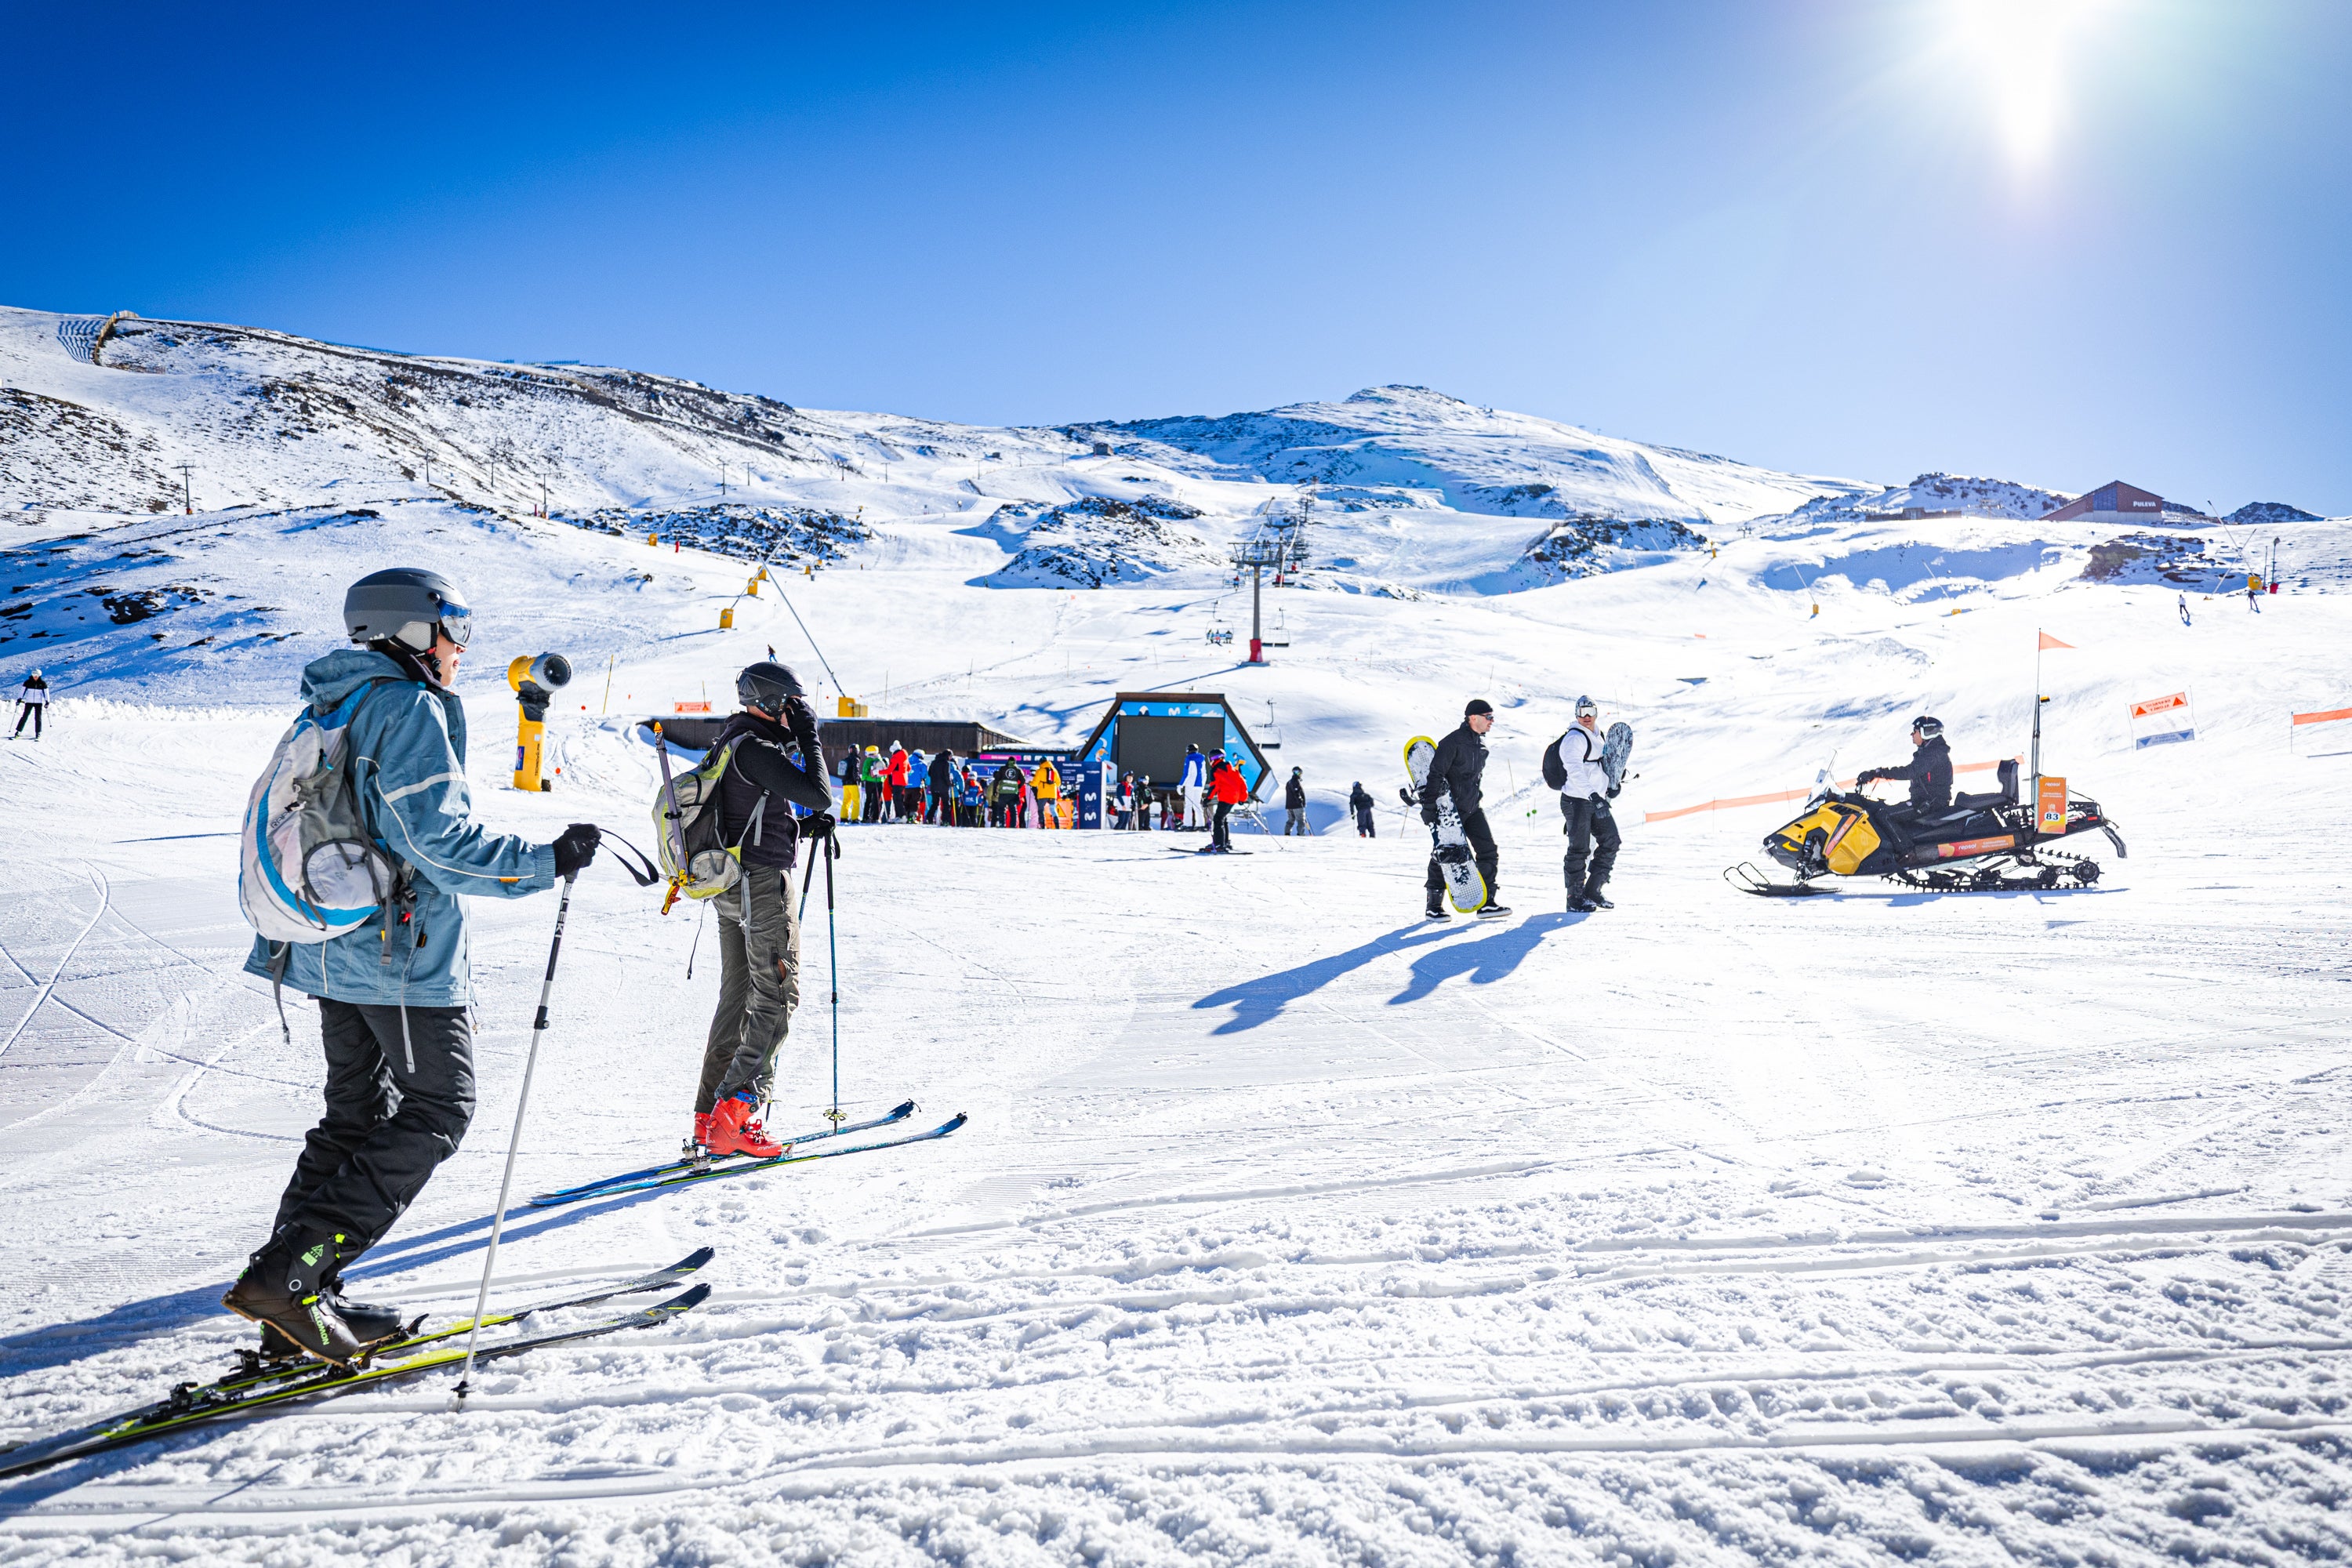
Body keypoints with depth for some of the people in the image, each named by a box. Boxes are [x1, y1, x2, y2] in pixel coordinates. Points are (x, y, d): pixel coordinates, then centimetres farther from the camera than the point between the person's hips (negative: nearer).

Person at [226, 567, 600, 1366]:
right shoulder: (411, 708, -13)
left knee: (356, 1115, 15)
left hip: (334, 945, 10)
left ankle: (296, 1305, 17)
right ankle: (287, 1272, -6)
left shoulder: (334, 711, 16)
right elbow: (439, 839, -22)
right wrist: (546, 862, -17)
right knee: (436, 1111, -1)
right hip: (401, 950, -10)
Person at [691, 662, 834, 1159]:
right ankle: (733, 1116, -11)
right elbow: (819, 797, -20)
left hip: (729, 887, 10)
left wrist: (804, 826, 11)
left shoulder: (729, 744, 15)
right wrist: (810, 741, -8)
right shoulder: (755, 749, -16)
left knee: (737, 997, 14)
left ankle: (710, 1114, 18)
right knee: (777, 997, -6)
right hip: (762, 882, -10)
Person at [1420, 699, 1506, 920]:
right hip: (1451, 809, -7)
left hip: (1473, 808, 8)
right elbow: (1435, 773, -18)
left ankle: (1485, 903, 3)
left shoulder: (1480, 744, 11)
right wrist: (1429, 805, -22)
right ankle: (1434, 905, 10)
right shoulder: (1453, 742, -14)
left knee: (1488, 851, -1)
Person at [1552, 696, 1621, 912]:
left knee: (1611, 842, 7)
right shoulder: (1574, 738, -13)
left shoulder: (1597, 736, 15)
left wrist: (1611, 784, 18)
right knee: (1579, 848, -5)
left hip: (1597, 800, 9)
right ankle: (1575, 899, 3)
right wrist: (1592, 794, -33)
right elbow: (1575, 771, -24)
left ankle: (1592, 891, 17)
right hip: (1577, 801, -9)